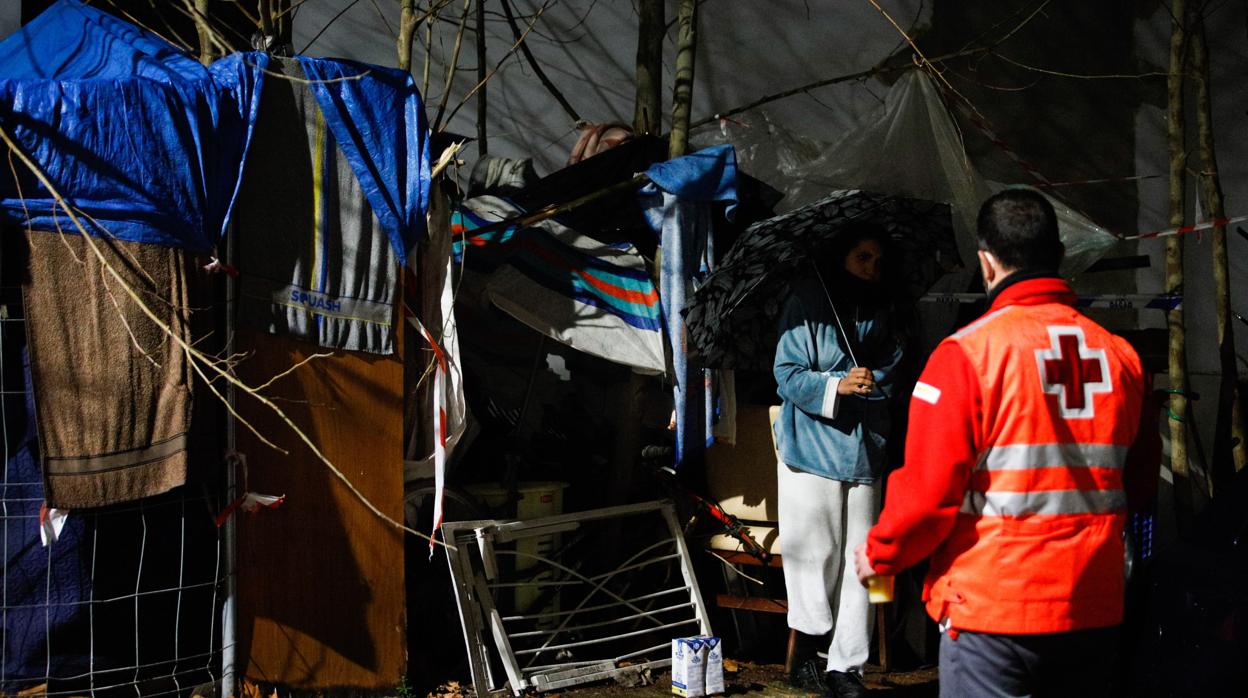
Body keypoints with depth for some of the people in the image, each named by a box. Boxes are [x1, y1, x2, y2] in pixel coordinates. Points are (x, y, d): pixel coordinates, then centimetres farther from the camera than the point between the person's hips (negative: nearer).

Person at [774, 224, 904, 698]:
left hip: (864, 447, 4)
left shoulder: (878, 314, 13)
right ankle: (806, 655, 11)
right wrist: (836, 386, -21)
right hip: (813, 447, -4)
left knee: (859, 559, 0)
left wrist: (871, 381, -5)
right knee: (815, 552, -3)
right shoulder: (807, 305, -2)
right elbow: (788, 373, -7)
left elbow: (892, 370, 16)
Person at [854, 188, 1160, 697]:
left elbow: (929, 489, -14)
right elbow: (1140, 483, 11)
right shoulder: (1119, 355, 3)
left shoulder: (967, 353, -12)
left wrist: (879, 556, 3)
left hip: (993, 606, -5)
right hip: (1094, 609, 5)